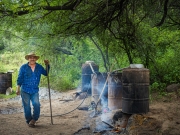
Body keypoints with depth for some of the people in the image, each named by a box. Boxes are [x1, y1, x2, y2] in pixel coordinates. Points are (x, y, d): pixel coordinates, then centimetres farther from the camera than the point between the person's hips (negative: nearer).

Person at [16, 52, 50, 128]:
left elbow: (46, 73, 19)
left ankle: (34, 119, 3)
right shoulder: (23, 67, 1)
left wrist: (47, 65, 5)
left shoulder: (39, 67, 8)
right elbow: (19, 78, 2)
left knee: (36, 104, -16)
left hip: (35, 91, 1)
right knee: (27, 107, 3)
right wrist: (18, 88, -3)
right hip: (25, 91, -1)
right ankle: (29, 121, 20)